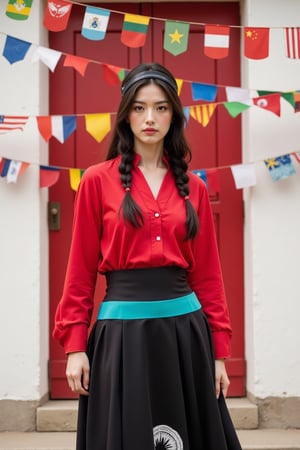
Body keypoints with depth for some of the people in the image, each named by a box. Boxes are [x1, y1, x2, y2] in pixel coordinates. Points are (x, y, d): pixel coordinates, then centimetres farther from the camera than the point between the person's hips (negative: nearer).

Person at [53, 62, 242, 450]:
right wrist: (74, 346, -5)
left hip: (185, 329, 3)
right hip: (122, 331, -3)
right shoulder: (98, 180, 0)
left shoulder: (193, 188, 8)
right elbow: (80, 271, 0)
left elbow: (208, 275, 8)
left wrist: (220, 351, 5)